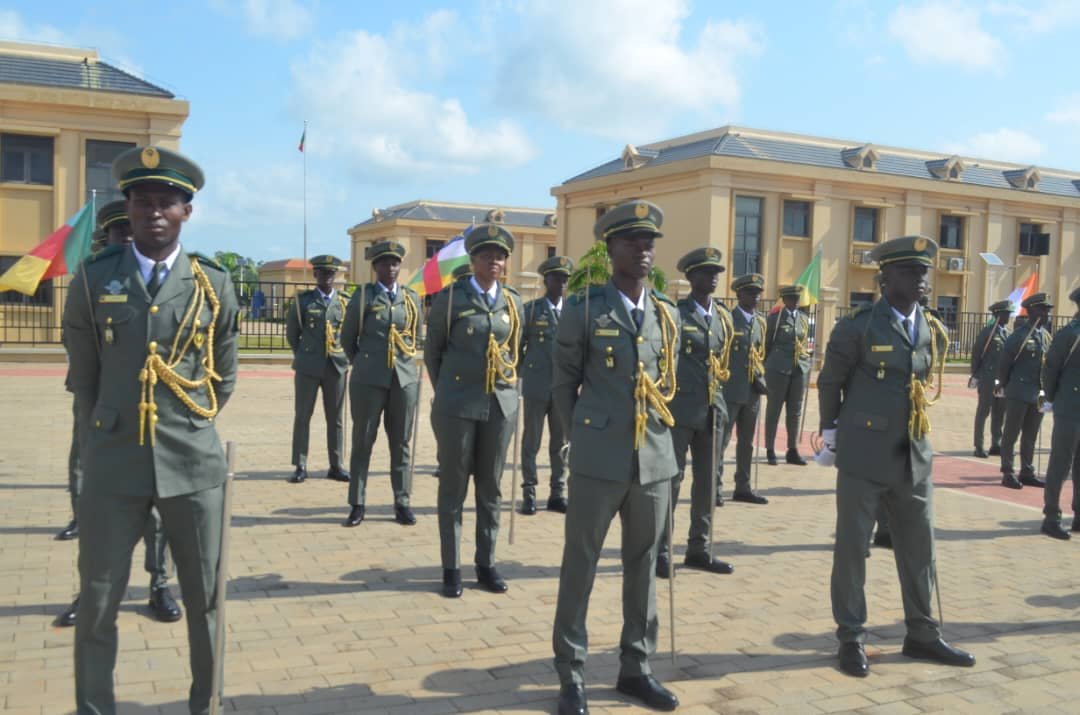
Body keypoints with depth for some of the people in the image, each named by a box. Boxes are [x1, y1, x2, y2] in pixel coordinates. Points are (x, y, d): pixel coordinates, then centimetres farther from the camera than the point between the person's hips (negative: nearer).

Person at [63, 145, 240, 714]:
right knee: (97, 602, 7)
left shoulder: (214, 285, 2)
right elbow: (83, 374, 13)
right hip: (113, 465, 0)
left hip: (193, 463, 0)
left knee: (205, 598, 10)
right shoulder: (92, 279, 2)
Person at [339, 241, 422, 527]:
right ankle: (357, 505, 9)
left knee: (401, 442, 6)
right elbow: (347, 338, 9)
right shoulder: (363, 295, 2)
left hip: (405, 377, 2)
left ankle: (402, 502, 13)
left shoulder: (412, 298, 9)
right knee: (363, 441, 3)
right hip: (369, 379, -2)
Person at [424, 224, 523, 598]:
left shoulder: (513, 302, 7)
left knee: (491, 487, 9)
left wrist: (508, 390, 12)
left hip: (501, 405, 3)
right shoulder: (450, 298, -4)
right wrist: (447, 393, 8)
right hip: (458, 405, -3)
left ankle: (486, 564, 20)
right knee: (453, 487, 4)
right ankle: (451, 568, 13)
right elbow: (432, 352, 4)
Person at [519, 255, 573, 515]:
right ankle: (529, 493, 11)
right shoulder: (530, 309, 1)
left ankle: (557, 493, 16)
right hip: (536, 386, -3)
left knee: (561, 442, 7)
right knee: (531, 441, 3)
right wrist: (527, 371, 3)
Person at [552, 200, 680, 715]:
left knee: (643, 565, 12)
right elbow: (564, 382, 2)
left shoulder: (668, 314, 9)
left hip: (656, 460, 5)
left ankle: (635, 667, 26)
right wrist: (583, 439, 4)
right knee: (580, 565, 4)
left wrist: (657, 435, 13)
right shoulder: (584, 308, -4)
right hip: (599, 461, -4)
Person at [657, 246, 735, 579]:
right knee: (670, 478, -2)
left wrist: (718, 400, 15)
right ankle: (660, 550, 7)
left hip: (713, 409, 6)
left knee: (707, 479, 11)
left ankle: (699, 548, 21)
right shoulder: (674, 314, -6)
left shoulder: (724, 317, 13)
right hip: (679, 409, -6)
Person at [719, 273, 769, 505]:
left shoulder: (760, 323, 14)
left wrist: (761, 379, 2)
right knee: (722, 439, -4)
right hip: (729, 391, -6)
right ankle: (715, 487, 2)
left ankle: (743, 487, 21)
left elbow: (761, 355, 17)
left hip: (752, 393, 7)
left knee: (747, 442, 12)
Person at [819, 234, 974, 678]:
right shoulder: (857, 327, -9)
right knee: (852, 547, 3)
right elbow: (829, 382, 1)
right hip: (864, 455, -5)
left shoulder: (934, 332, 8)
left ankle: (921, 634, 27)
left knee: (919, 547, 12)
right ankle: (851, 638, 14)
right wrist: (832, 430, 5)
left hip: (914, 455, 6)